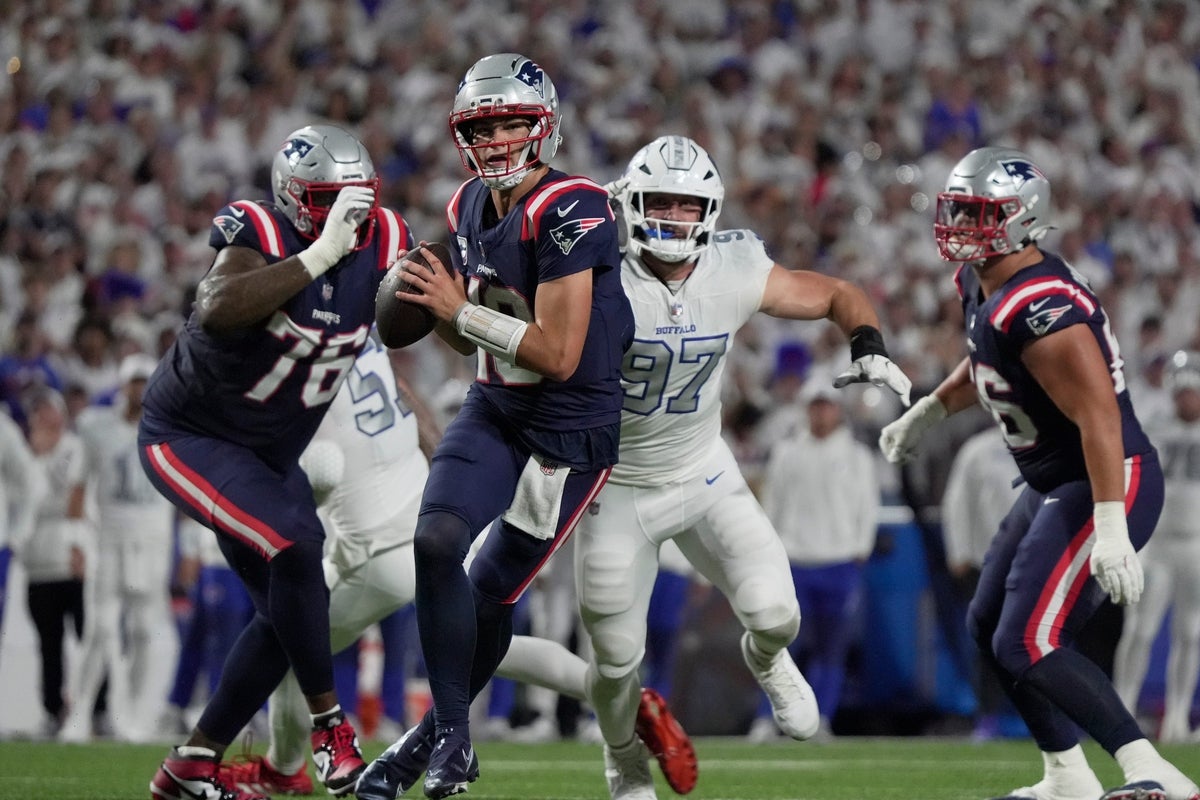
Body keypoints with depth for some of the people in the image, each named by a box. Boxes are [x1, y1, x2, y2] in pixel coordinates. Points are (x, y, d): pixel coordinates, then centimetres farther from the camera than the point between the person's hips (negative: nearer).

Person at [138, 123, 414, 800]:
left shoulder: (382, 241, -8)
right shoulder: (260, 233, -25)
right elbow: (217, 312, -44)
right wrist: (321, 255, -44)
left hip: (267, 452, 8)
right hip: (188, 435, -8)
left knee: (290, 612, 5)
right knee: (295, 545, -26)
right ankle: (331, 726, -11)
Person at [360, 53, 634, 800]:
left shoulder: (568, 213, -21)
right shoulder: (471, 208, 5)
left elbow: (557, 355, -24)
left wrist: (460, 310, -20)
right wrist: (434, 305, -4)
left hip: (571, 427, -6)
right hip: (495, 410, 6)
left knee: (492, 591, 2)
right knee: (437, 542, -16)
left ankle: (441, 730, 24)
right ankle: (452, 735, -6)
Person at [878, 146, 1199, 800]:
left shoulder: (1042, 311, -26)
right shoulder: (980, 284, 5)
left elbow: (1099, 415, -31)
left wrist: (1110, 530, -36)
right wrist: (928, 411, 32)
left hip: (1106, 484, -11)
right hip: (1053, 486, 11)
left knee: (1027, 648, -16)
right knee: (989, 625, 19)